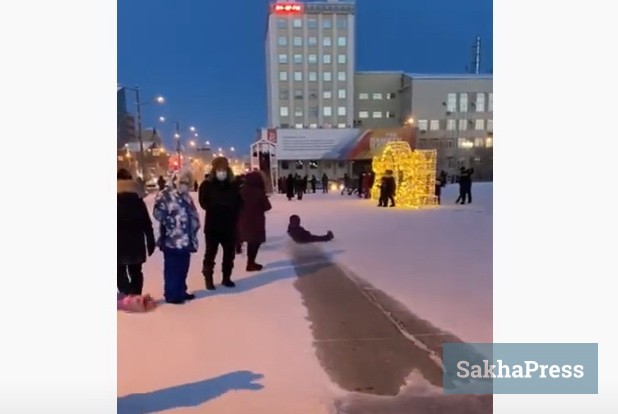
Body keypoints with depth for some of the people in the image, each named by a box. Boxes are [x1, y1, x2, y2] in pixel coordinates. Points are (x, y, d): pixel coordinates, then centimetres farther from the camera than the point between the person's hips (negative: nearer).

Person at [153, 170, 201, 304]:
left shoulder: (186, 196, 16)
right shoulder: (165, 195, -9)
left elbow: (193, 213, 25)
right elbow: (158, 212, -18)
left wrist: (195, 225, 13)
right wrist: (169, 222, -15)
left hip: (186, 238, 8)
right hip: (172, 239, -8)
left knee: (183, 266, 15)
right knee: (172, 267, -1)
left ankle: (181, 291, 27)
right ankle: (171, 294, 9)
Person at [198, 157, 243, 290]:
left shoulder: (234, 185, 5)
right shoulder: (207, 185, -1)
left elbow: (239, 203, 6)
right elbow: (204, 203, -3)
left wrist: (231, 207, -10)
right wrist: (216, 206, -12)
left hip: (230, 225, 3)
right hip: (212, 225, -3)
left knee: (229, 253, 10)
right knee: (210, 253, 3)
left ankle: (226, 277, 25)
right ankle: (208, 279, 16)